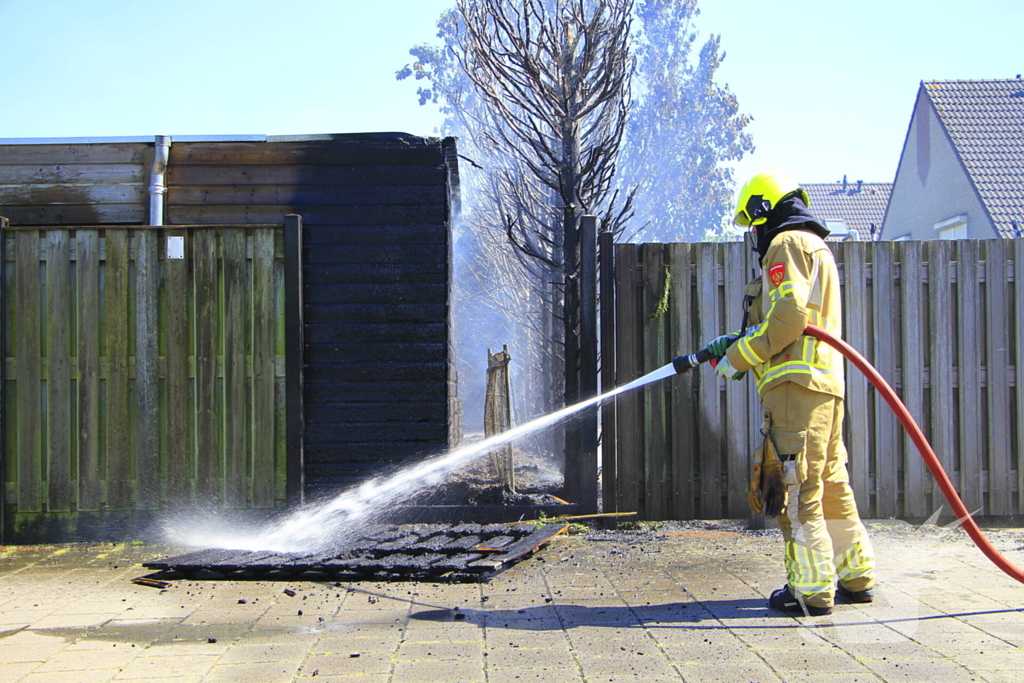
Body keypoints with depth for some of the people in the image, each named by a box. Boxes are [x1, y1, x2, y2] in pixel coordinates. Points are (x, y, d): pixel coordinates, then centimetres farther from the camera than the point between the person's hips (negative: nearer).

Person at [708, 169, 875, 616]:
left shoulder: (787, 244, -4)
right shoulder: (817, 248, 28)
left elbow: (788, 317, -17)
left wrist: (739, 357, -8)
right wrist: (738, 342, 25)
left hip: (795, 384, -10)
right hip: (824, 384, 10)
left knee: (794, 489, -8)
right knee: (829, 486, 14)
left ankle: (811, 590, -7)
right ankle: (856, 577, 19)